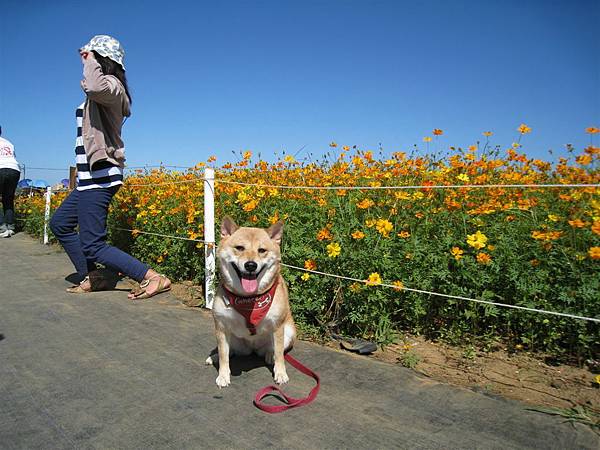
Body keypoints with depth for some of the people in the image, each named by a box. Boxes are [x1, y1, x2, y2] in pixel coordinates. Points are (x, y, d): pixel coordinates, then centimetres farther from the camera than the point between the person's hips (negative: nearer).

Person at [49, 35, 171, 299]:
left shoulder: (111, 85, -11)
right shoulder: (103, 90, 19)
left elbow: (95, 87, -36)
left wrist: (91, 61, -19)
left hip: (99, 178, -11)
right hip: (91, 178, 11)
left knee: (93, 245, -11)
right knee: (59, 223, 21)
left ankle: (154, 279, -12)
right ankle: (91, 279, 22)